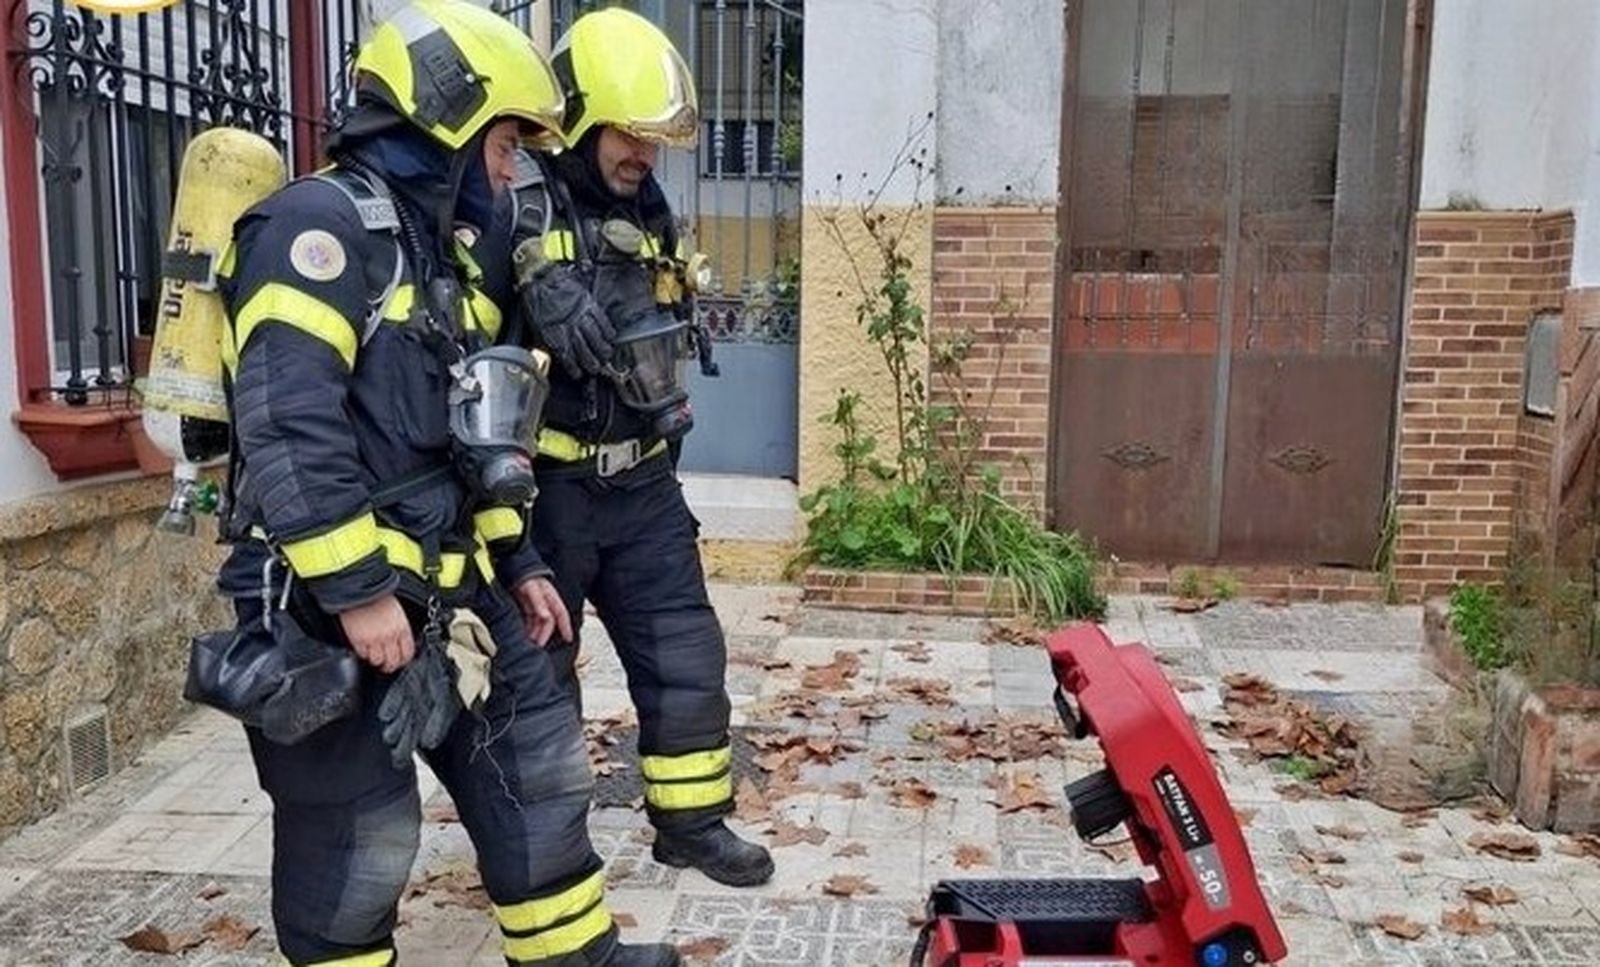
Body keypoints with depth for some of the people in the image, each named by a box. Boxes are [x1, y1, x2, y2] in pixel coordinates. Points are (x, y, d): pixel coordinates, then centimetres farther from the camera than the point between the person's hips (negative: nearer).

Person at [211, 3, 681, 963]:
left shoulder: (438, 248, 16)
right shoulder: (322, 222, -14)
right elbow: (286, 424, -25)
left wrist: (517, 562, 19)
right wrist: (357, 591, -24)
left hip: (446, 588, 9)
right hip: (335, 605, -9)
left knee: (538, 761, 16)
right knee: (358, 838, 4)